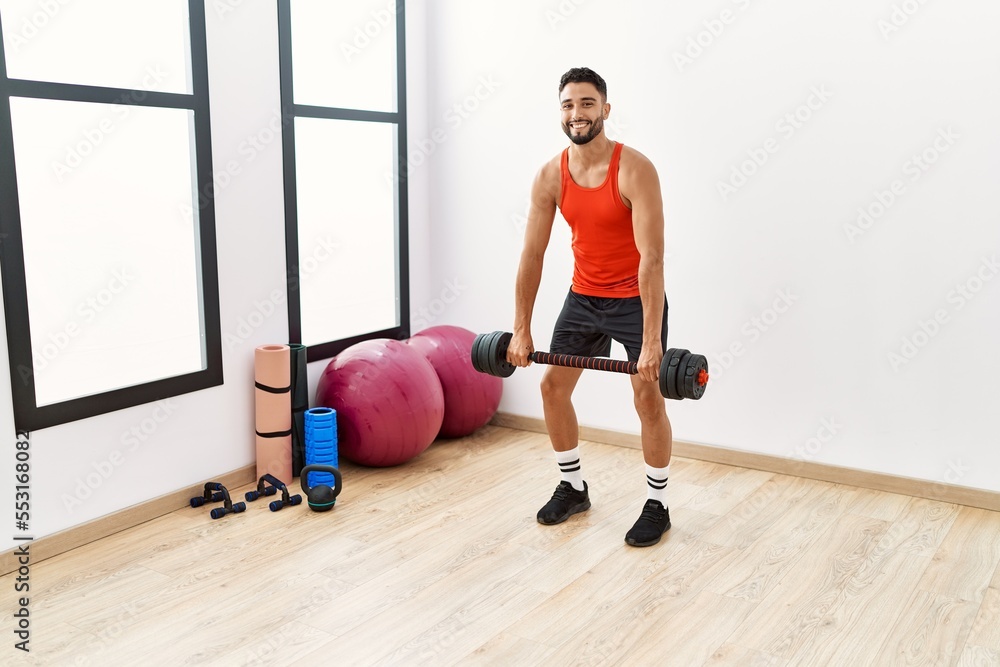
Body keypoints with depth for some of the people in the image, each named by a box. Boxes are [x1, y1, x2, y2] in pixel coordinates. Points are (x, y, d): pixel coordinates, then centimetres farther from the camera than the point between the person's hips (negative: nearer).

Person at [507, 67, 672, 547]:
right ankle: (573, 488, 24)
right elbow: (532, 255, -5)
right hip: (583, 297, 5)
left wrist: (651, 340, -31)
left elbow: (651, 257, -27)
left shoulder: (634, 170, -22)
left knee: (648, 396, -7)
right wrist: (521, 331, -6)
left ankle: (657, 505, 12)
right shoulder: (549, 176, -7)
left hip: (635, 298, -5)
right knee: (552, 386, 6)